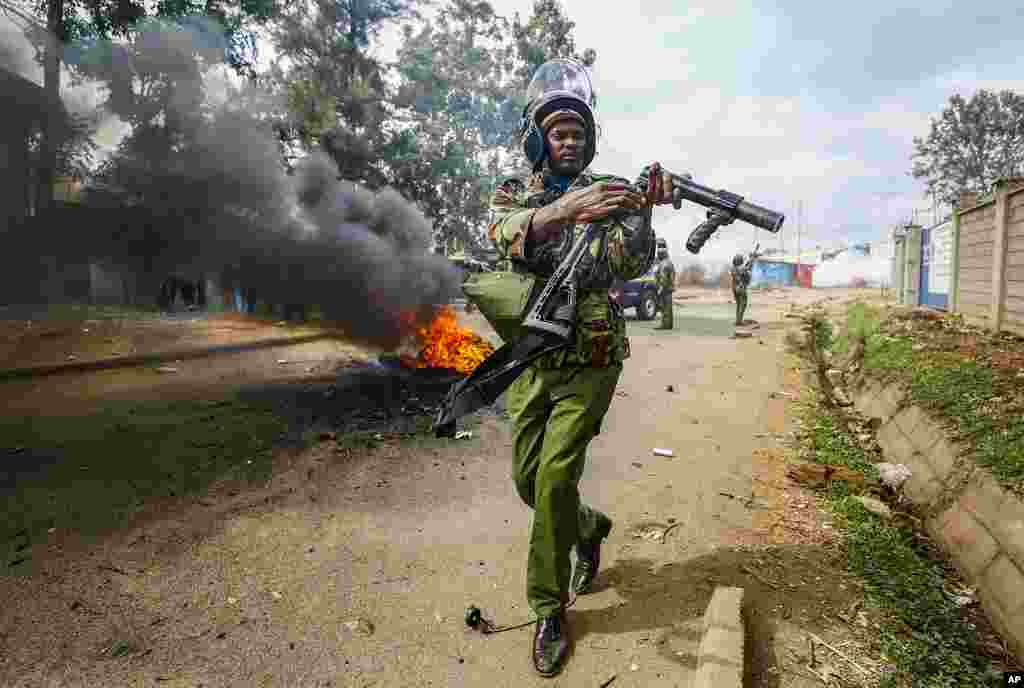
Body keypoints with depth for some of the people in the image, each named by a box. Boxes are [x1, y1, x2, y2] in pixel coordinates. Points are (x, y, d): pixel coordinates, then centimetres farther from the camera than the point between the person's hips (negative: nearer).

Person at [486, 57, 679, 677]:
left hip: (589, 363, -3)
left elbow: (633, 264, -14)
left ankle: (551, 609, 11)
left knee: (555, 479, -9)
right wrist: (567, 208, -39)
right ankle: (590, 529, 42)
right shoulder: (514, 192, 5)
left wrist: (646, 211, -33)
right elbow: (508, 232, -21)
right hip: (530, 359, 3)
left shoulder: (610, 193, 3)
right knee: (530, 482, 10)